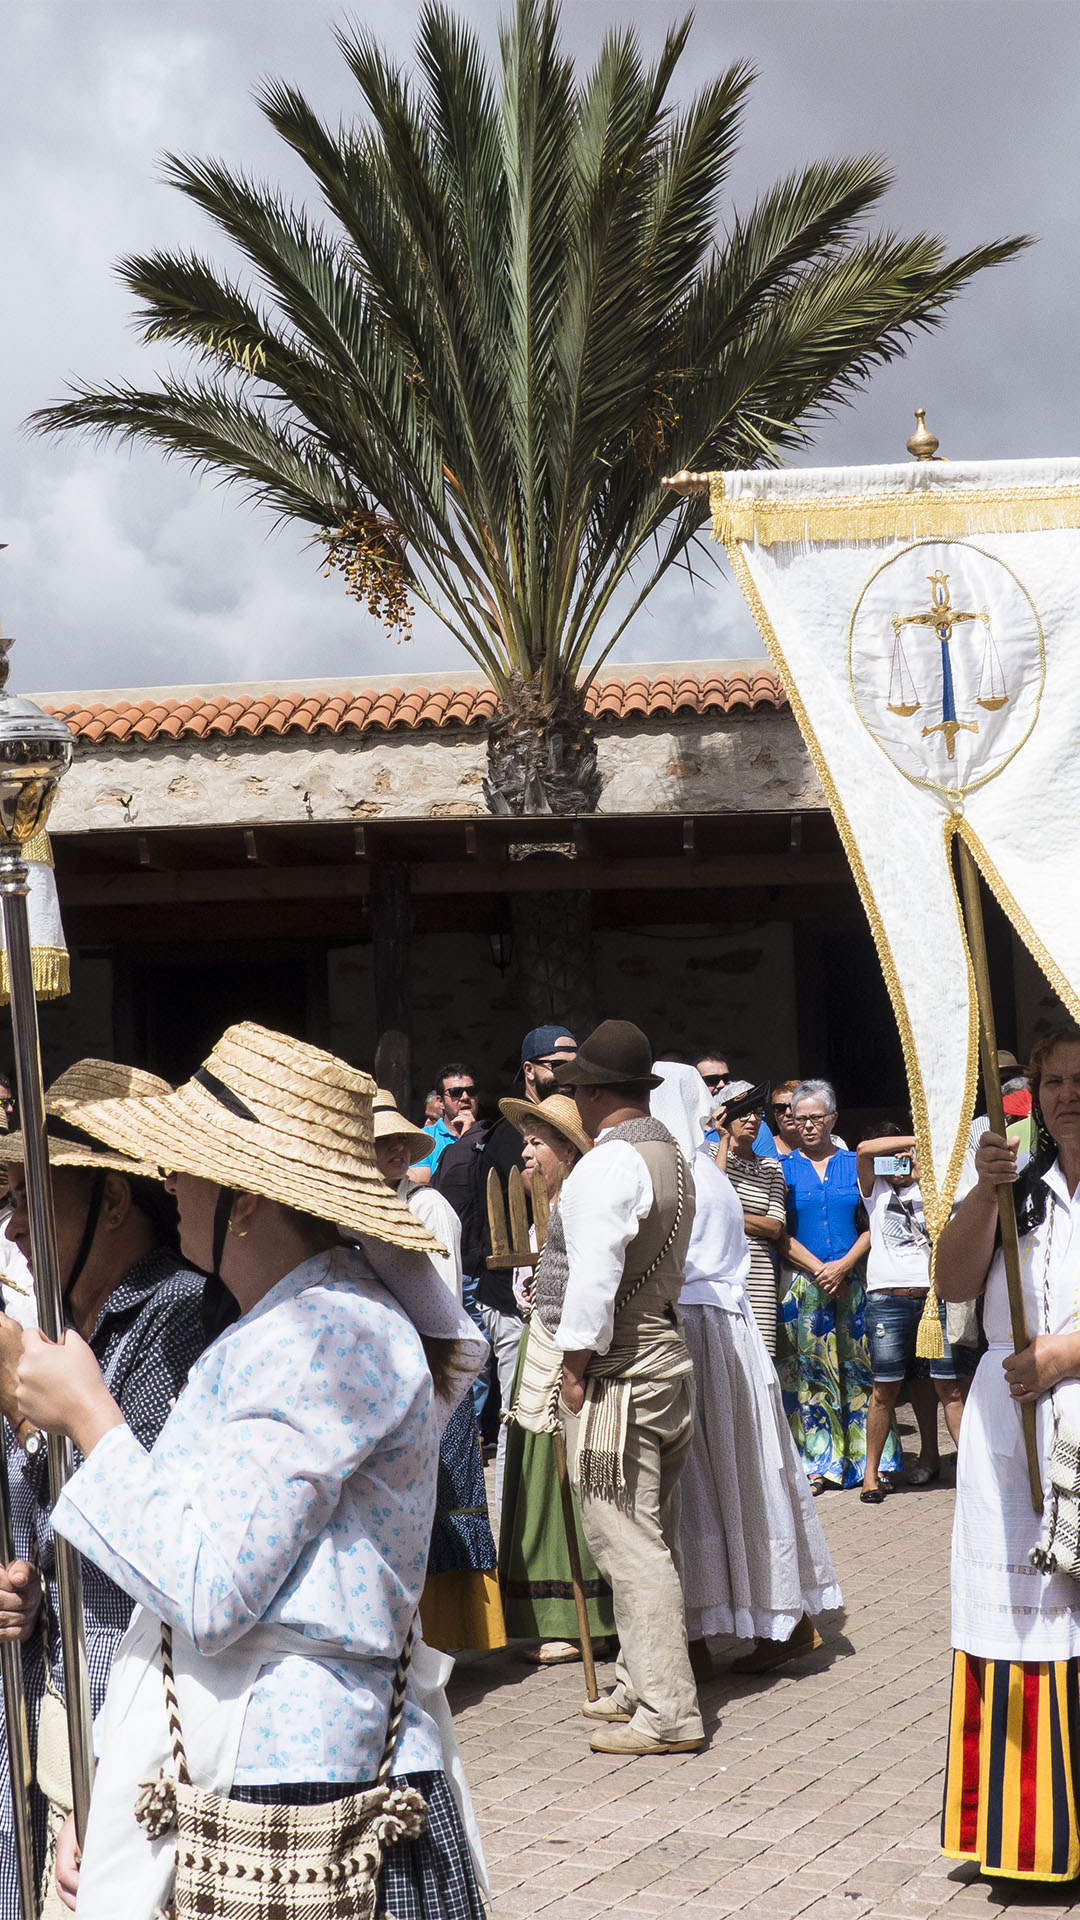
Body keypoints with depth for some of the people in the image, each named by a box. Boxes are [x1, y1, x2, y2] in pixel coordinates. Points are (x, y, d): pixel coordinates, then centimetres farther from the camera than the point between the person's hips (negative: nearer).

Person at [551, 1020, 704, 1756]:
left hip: (617, 1366, -10)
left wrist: (576, 1365, -14)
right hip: (667, 1349, 10)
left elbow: (594, 1276, -23)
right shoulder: (672, 1156, 13)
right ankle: (644, 1686, 26)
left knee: (630, 1544, -6)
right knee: (654, 1538, 16)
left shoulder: (608, 1165, -17)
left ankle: (666, 1712, -5)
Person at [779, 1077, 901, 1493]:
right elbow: (781, 1233, -1)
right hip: (803, 1282, -1)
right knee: (809, 1371, -2)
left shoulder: (855, 1163, 8)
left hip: (852, 1281, 1)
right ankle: (818, 1463, 1)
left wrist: (843, 1265, -10)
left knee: (859, 1367, 0)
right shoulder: (784, 1169, 5)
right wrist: (819, 1270, -10)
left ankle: (867, 1459, 6)